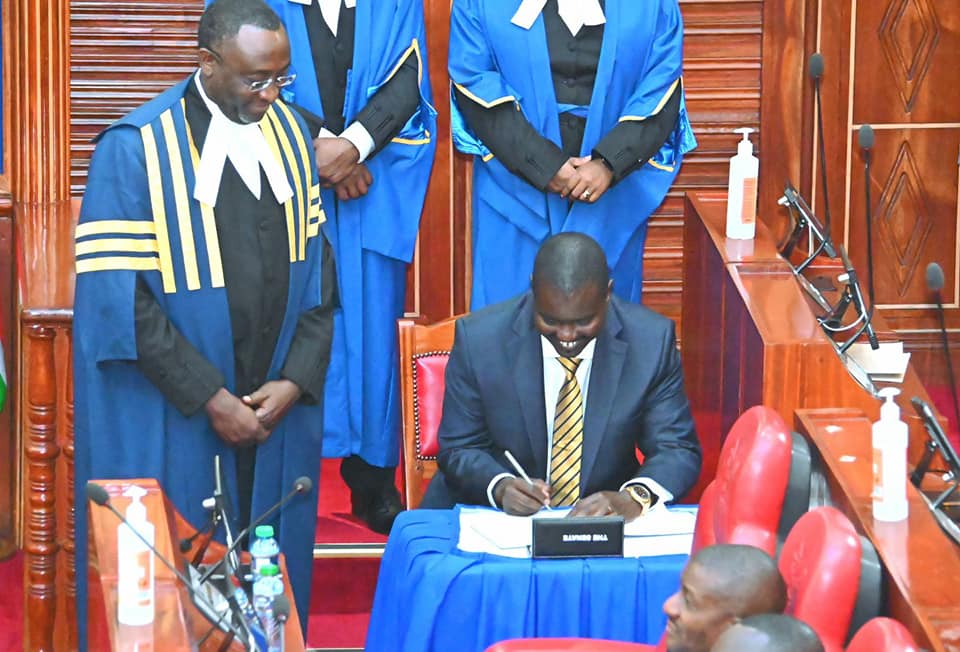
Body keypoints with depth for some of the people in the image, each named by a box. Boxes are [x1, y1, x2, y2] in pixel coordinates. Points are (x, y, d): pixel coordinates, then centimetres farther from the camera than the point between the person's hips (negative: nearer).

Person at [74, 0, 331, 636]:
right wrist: (208, 398, -15)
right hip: (173, 427, -5)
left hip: (278, 411, 5)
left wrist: (297, 379, -5)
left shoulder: (289, 132, 5)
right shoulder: (136, 149, -12)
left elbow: (316, 265, 8)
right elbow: (120, 297, -15)